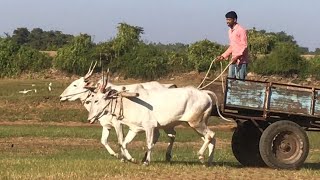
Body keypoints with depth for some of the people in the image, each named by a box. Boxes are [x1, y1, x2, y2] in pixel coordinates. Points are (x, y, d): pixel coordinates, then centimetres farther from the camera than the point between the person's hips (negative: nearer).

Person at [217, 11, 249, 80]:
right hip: (233, 61, 9)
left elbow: (244, 46, -16)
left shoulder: (241, 30, -12)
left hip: (241, 61, -9)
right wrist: (223, 56, 15)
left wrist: (237, 57, -25)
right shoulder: (230, 31, 16)